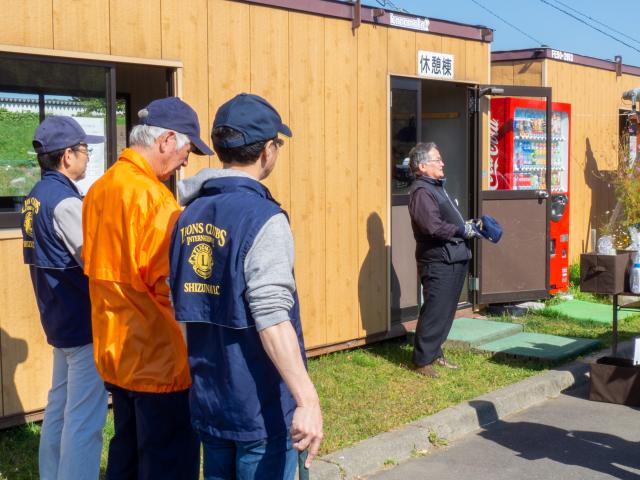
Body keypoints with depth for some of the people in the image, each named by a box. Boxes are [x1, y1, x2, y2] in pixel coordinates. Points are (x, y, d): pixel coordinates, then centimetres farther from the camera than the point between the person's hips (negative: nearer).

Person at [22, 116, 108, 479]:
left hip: (59, 320, 10)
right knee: (85, 419, -5)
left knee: (60, 408, 18)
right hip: (84, 323, -10)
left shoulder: (36, 197, 10)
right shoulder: (65, 201, -19)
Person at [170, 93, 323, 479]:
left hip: (208, 401, 7)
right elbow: (272, 319, -27)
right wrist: (307, 399, -30)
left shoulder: (191, 214, 6)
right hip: (261, 408, -7)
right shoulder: (262, 218, -18)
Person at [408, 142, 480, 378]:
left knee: (446, 311, 16)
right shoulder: (421, 192, -16)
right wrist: (464, 231, -15)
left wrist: (468, 225, 10)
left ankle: (435, 353, 28)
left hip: (454, 259, 10)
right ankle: (422, 361, 3)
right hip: (438, 262, -10)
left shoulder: (436, 187, 17)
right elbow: (434, 227, -26)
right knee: (434, 312, -6)